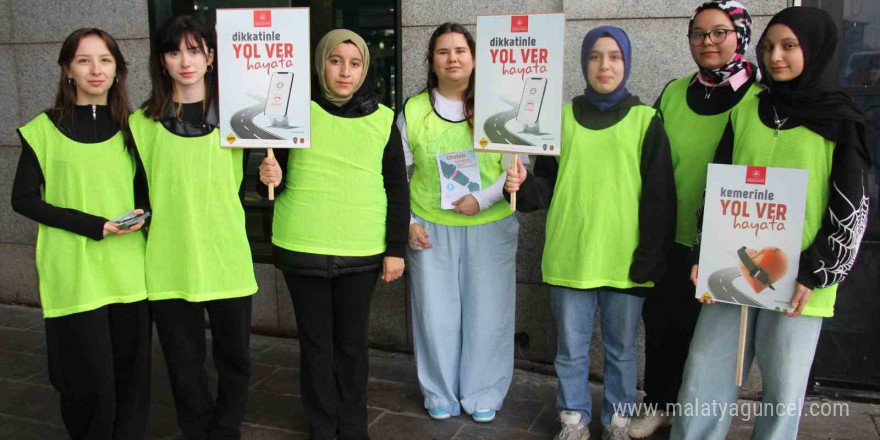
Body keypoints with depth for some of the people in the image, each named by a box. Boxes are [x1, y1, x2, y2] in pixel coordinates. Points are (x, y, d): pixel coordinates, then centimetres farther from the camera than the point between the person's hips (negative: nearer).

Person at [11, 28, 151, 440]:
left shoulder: (130, 127, 9)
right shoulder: (44, 128, -2)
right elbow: (23, 199, -2)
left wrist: (141, 213, -4)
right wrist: (92, 225, -13)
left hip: (128, 269, 3)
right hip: (74, 274, -3)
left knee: (132, 372, 7)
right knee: (87, 377, 1)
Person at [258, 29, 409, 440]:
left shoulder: (382, 119, 2)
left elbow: (397, 189, 5)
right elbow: (274, 177, 9)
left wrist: (396, 249, 2)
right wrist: (270, 178, -14)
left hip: (361, 252, 0)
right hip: (302, 248, 0)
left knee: (353, 341, 9)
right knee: (315, 340, 9)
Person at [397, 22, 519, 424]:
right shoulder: (413, 110, 2)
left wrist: (482, 199, -15)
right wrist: (406, 222, -1)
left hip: (490, 228, -1)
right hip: (430, 228, 1)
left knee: (486, 313, 7)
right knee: (436, 314, 8)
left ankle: (482, 395, 26)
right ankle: (440, 394, 27)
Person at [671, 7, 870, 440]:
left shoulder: (840, 121, 0)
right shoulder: (745, 111, 8)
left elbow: (851, 210, -2)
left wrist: (813, 275, -9)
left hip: (796, 280, -2)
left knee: (784, 385, 6)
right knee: (705, 373, 5)